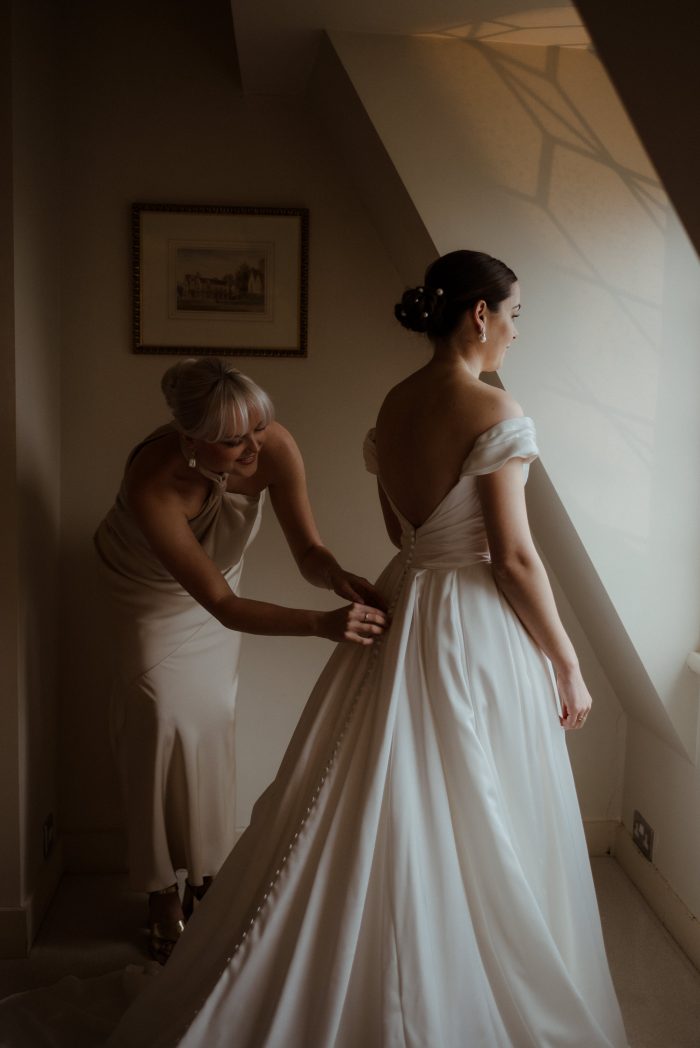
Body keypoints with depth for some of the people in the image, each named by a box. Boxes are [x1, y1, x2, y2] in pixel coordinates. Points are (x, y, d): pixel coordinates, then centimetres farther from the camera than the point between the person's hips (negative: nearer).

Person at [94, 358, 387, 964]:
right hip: (148, 595, -3)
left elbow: (307, 550, -24)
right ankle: (163, 898, 9)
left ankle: (207, 878, 20)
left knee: (211, 721, 4)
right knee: (163, 720, -7)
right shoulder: (153, 482, -43)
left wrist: (339, 579, -48)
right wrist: (322, 624, -54)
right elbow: (222, 605, -42)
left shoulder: (275, 448, -33)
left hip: (215, 581, 3)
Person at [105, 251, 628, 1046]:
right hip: (477, 631, -7)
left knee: (376, 818, 17)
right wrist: (568, 666, -7)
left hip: (402, 615, 7)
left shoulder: (392, 405, 7)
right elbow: (513, 556, -16)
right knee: (477, 837, 9)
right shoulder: (493, 412, -16)